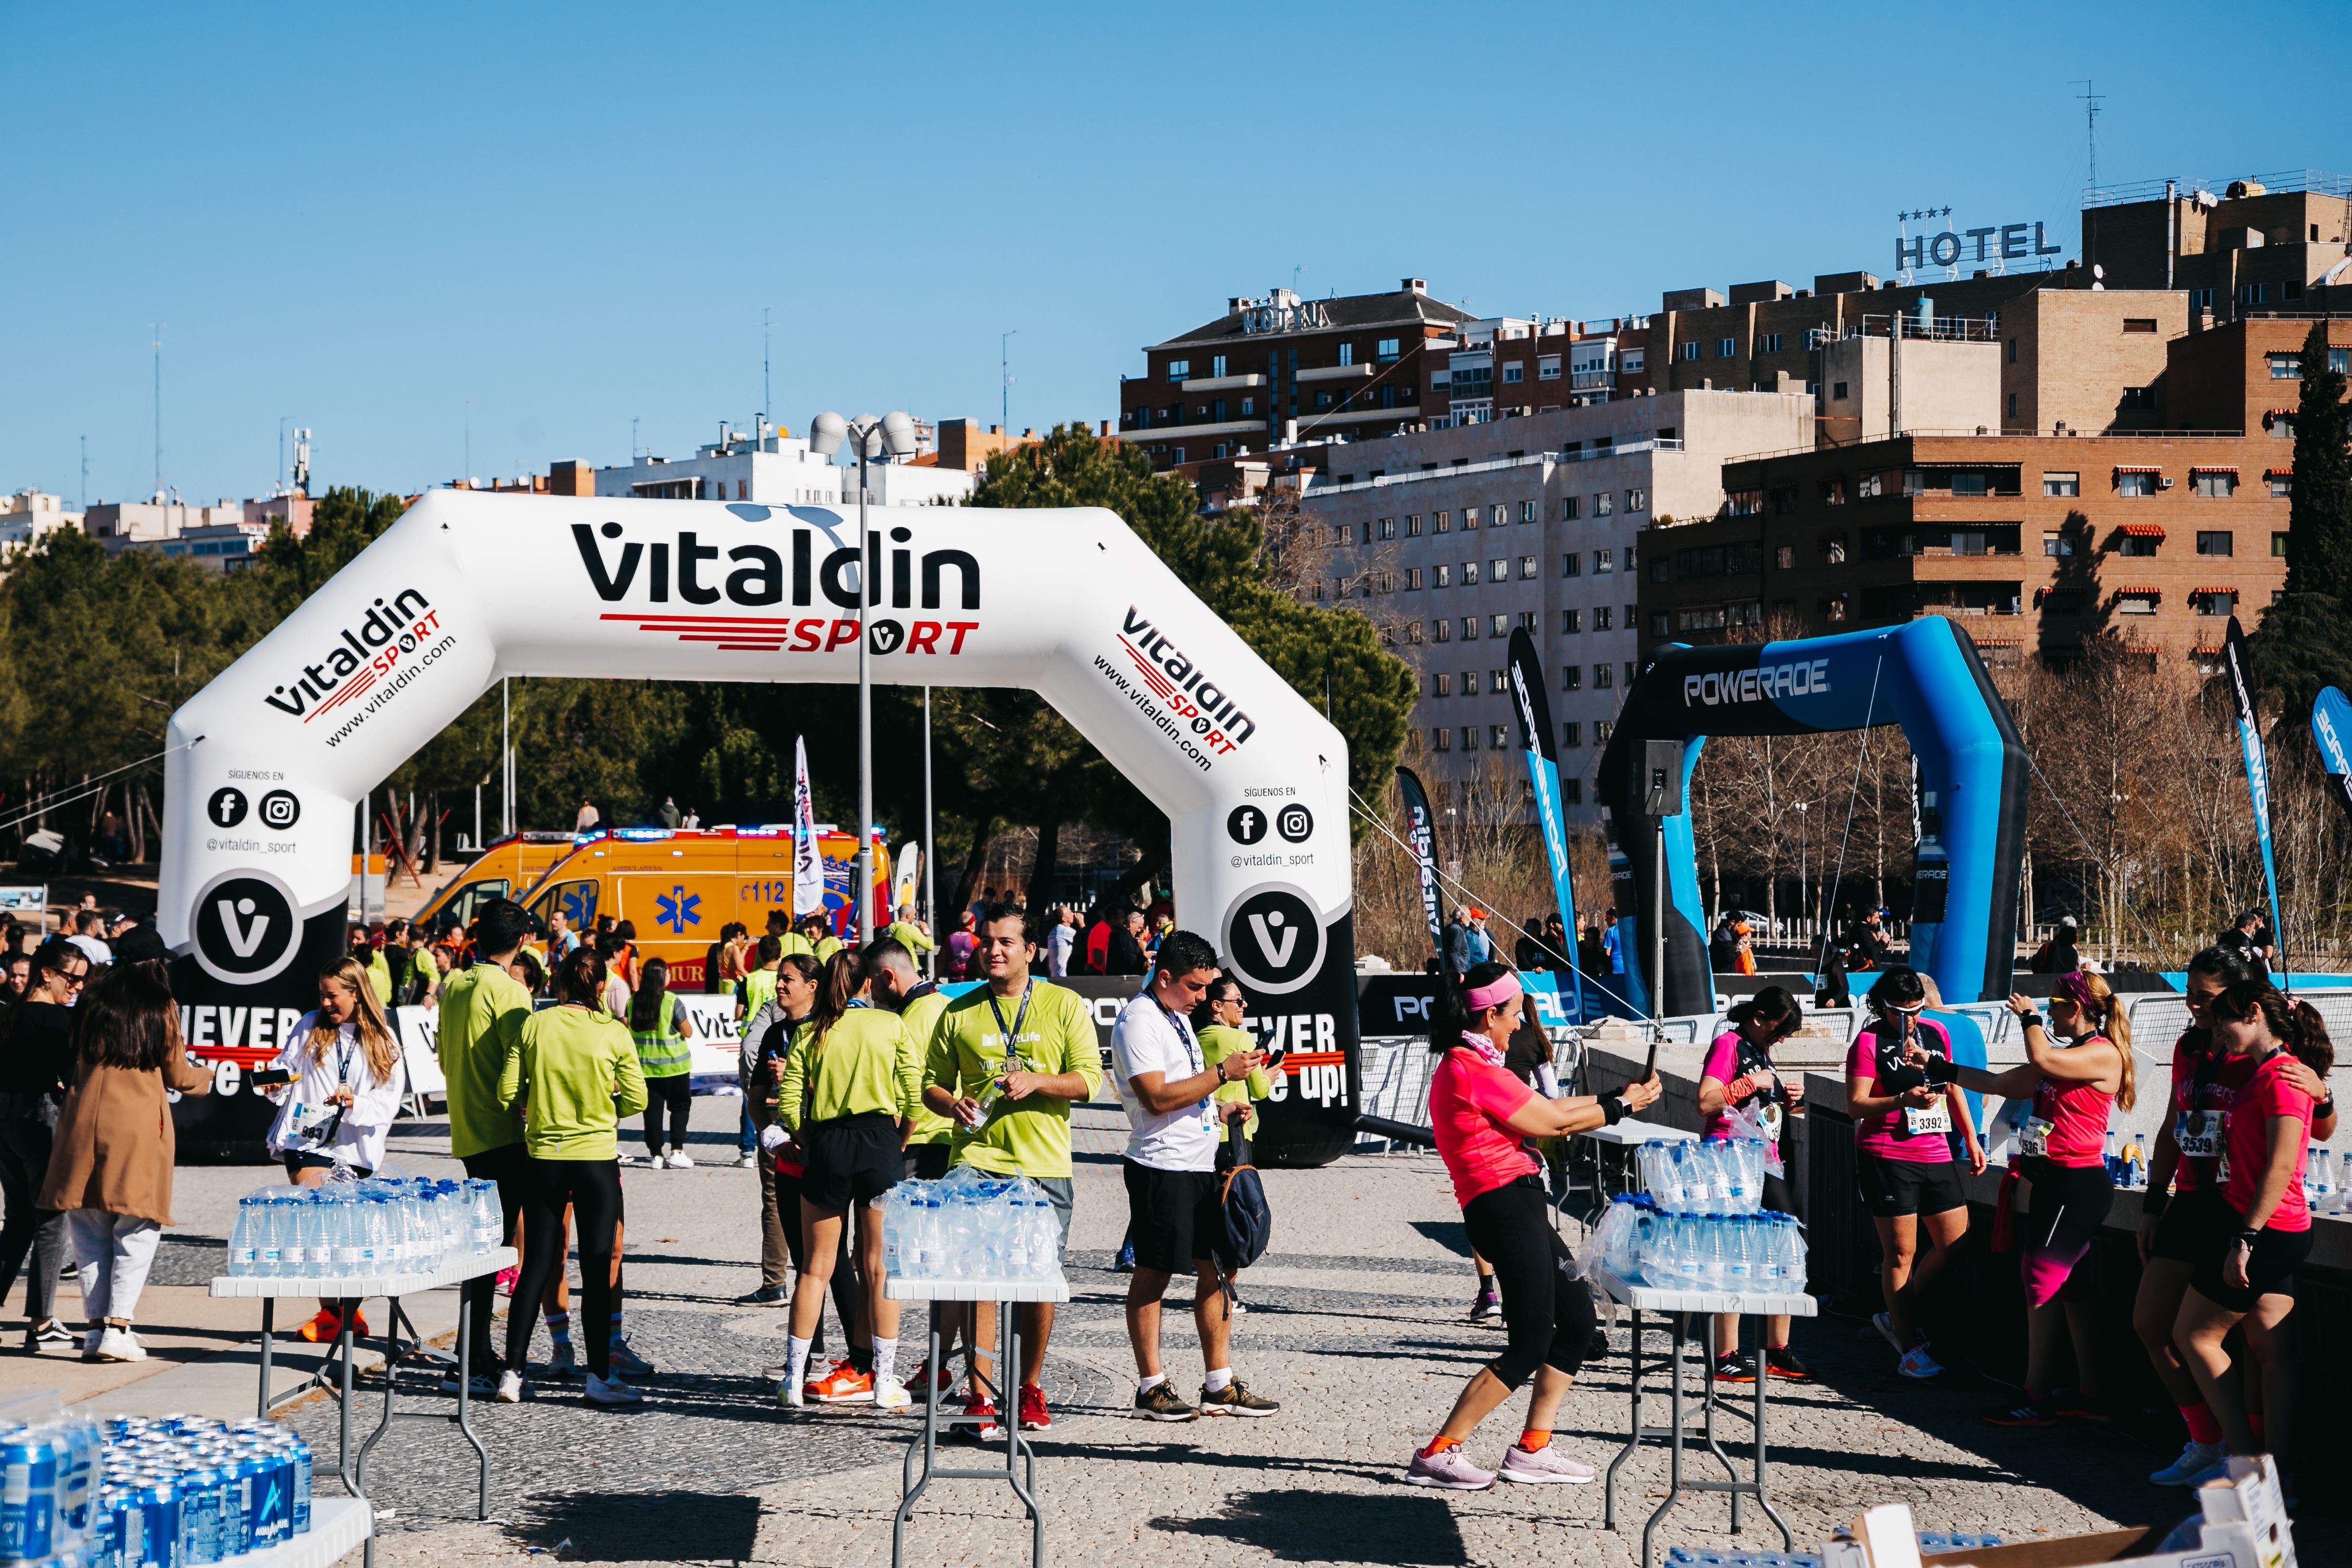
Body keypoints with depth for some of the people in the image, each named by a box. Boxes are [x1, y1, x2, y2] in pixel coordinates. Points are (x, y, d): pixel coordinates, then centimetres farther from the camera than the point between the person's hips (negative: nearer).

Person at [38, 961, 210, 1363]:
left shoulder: (91, 1003, 7)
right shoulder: (161, 1010, 0)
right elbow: (178, 1077, 10)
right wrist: (205, 1077, 31)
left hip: (84, 1123, 3)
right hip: (138, 1131, -3)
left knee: (90, 1230, 9)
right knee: (137, 1232, 3)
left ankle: (95, 1326, 6)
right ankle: (117, 1326, -6)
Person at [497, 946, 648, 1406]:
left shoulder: (532, 1026, -2)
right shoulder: (614, 1033, -6)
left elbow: (508, 1093, -2)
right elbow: (636, 1100, -3)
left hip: (544, 1156, 2)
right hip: (596, 1156, -2)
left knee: (536, 1265, 9)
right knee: (598, 1267, 4)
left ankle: (513, 1371, 7)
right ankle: (599, 1375, 6)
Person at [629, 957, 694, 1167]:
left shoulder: (634, 1001, -1)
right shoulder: (672, 1001, -15)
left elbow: (629, 1030, 6)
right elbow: (687, 1033, -10)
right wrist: (683, 1027, 9)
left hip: (645, 1063, 4)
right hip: (674, 1063, -4)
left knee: (652, 1108, 8)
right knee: (680, 1106, 8)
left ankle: (655, 1154, 8)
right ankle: (677, 1151, 0)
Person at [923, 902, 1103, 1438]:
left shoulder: (1065, 1006, 6)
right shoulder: (959, 1012, 10)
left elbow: (1089, 1079, 1)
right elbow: (932, 1082, 13)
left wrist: (1035, 1081, -14)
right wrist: (953, 1104, -9)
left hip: (1044, 1166, 0)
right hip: (976, 1159, 0)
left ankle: (1031, 1389, 20)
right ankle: (979, 1398, -4)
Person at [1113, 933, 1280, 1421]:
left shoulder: (1179, 1016, 18)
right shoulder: (1138, 1021, -13)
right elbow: (1156, 1097, -22)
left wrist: (1220, 1108, 11)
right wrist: (1223, 1073, -20)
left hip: (1202, 1163, 9)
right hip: (1161, 1166, -9)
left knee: (1218, 1270, 9)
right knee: (1154, 1275, -1)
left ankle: (1219, 1385, 15)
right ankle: (1151, 1388, 5)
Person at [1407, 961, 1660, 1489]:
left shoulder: (1466, 1065, 17)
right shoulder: (1473, 1069, -16)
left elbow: (1543, 1109, 22)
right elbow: (1554, 1123, -11)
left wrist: (1612, 1096, 23)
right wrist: (1622, 1106, 2)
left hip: (1517, 1211, 11)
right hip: (1505, 1206, -11)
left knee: (1577, 1320, 15)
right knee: (1530, 1346, -8)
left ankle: (1531, 1450, 18)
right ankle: (1437, 1455, -6)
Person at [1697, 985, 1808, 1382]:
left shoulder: (1761, 1051, 20)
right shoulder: (1728, 1045, -8)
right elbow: (1706, 1101, -19)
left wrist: (1786, 1101, 11)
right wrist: (1751, 1084, -17)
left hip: (1766, 1165, 9)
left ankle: (1777, 1350, 15)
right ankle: (1726, 1357, -4)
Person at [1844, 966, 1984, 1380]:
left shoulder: (1936, 1032, 12)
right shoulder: (1869, 1041, -5)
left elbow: (1952, 1086, 24)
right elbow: (1856, 1105, -10)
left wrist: (1971, 1139, 21)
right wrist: (1903, 1101, -25)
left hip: (1937, 1155, 6)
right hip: (1888, 1156, -6)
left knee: (1956, 1245, 4)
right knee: (1900, 1252, -1)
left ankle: (1897, 1319, 22)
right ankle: (1910, 1349, 8)